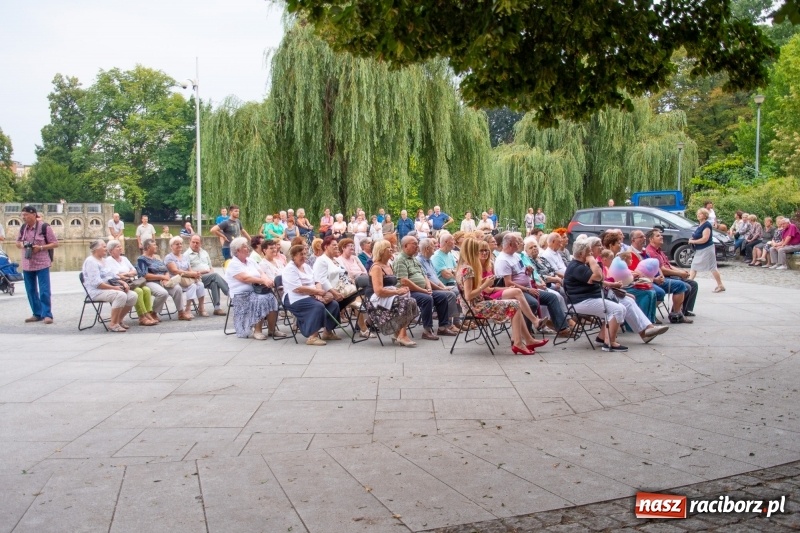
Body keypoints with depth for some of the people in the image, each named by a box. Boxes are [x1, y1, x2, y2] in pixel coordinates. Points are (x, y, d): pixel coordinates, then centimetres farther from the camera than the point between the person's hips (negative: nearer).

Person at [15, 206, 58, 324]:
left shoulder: (44, 227, -9)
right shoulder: (23, 228, 8)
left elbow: (55, 243, -6)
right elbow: (18, 242, 19)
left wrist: (40, 247, -18)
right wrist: (21, 245, -4)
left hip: (42, 264, -6)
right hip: (27, 265, 6)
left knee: (44, 291, -6)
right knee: (31, 290, 9)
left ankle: (47, 314, -1)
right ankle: (37, 314, 18)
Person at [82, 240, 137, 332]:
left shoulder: (103, 260, 19)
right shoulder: (91, 261, -12)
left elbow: (112, 276, 20)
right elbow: (97, 283, -21)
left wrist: (123, 283, 1)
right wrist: (114, 287, -23)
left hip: (110, 288, 9)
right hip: (97, 291, -9)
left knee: (132, 295, -10)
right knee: (121, 295, -34)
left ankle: (119, 320, 2)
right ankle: (113, 324, -26)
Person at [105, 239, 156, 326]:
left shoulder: (124, 258, 22)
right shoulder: (109, 260, 0)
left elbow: (135, 271, 15)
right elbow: (116, 276, -12)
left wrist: (125, 274, -4)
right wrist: (130, 274, -4)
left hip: (131, 283, 7)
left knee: (146, 289, -21)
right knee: (138, 291, -31)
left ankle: (148, 314, -25)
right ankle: (142, 318, -30)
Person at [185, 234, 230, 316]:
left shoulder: (204, 253, 22)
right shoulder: (187, 255, 3)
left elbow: (210, 267, 24)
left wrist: (212, 273, 1)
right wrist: (202, 272, -12)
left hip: (210, 277, 5)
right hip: (198, 278, -5)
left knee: (214, 283, -31)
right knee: (215, 275, -30)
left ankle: (217, 308, -33)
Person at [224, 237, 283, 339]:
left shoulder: (250, 261, 18)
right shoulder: (233, 264, -5)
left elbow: (261, 273, 9)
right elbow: (245, 278, -18)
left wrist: (268, 280, -14)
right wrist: (263, 281, -24)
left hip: (256, 291, 6)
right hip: (242, 295, -6)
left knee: (271, 298, -21)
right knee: (261, 300, -31)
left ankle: (272, 329, -14)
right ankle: (257, 331, -19)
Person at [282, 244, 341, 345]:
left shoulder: (306, 266, 16)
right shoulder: (290, 269, -11)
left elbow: (317, 282, 11)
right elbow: (298, 289, -21)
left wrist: (318, 293, -11)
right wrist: (318, 292, -17)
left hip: (311, 296, 8)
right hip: (296, 298, -8)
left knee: (334, 304, -6)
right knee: (318, 306, -32)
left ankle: (328, 332, 7)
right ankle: (312, 336, -27)